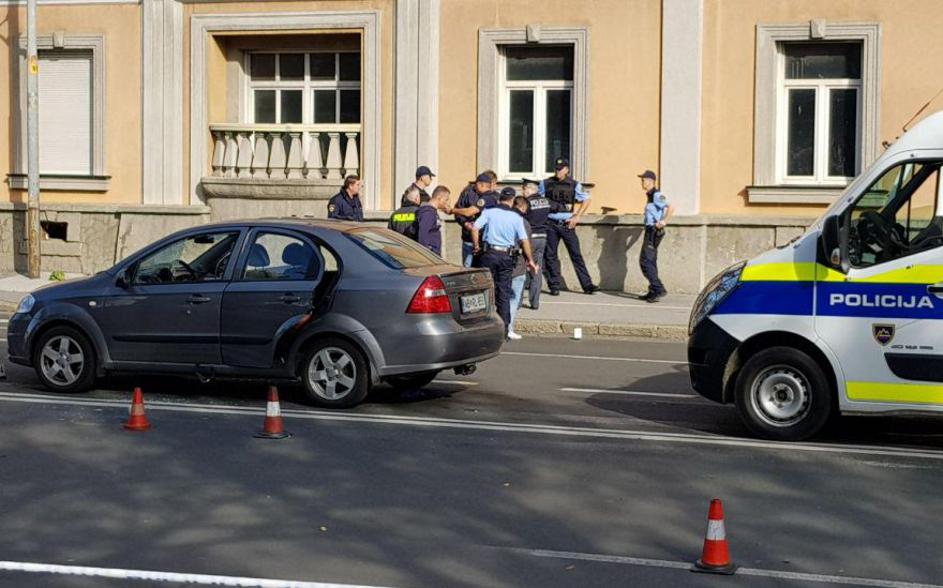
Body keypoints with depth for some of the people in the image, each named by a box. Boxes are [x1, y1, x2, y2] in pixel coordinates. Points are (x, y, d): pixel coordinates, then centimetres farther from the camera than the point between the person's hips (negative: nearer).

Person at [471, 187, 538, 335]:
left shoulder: (489, 212, -1)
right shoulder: (517, 218, 1)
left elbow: (475, 228, -12)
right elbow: (524, 240, -3)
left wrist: (476, 246, 1)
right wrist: (530, 260, 6)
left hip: (489, 253, -1)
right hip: (507, 256, 1)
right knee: (504, 294, 7)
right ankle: (504, 329, 7)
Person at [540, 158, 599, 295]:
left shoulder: (574, 185, 2)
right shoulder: (546, 184, 4)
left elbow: (586, 200, 9)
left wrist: (576, 217, 0)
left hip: (567, 224, -1)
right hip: (551, 224, 1)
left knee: (576, 254, -1)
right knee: (550, 255, 2)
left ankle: (587, 285, 0)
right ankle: (554, 286, 10)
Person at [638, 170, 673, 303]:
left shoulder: (657, 195, -14)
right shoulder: (650, 195, 15)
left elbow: (670, 207, -27)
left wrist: (663, 222, -24)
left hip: (654, 231, -10)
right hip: (650, 231, 10)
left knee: (645, 261, -12)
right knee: (650, 261, 13)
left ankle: (658, 289, -15)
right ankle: (654, 291, 18)